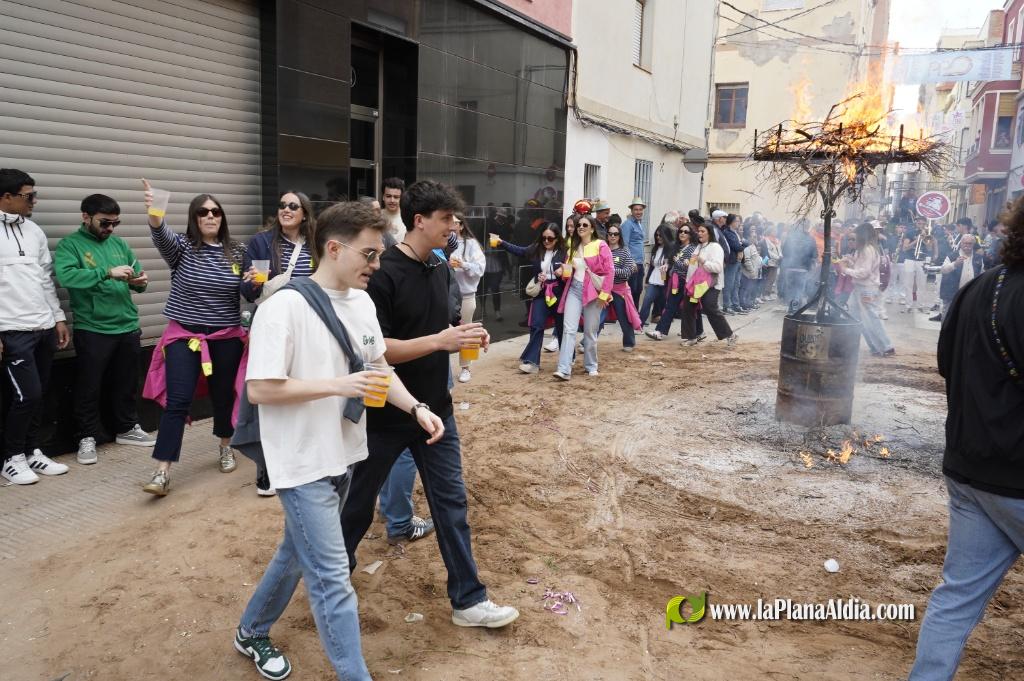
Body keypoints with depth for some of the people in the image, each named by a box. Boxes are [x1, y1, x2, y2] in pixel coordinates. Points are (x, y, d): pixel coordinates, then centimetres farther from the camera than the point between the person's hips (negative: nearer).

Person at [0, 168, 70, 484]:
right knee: (27, 395, -6)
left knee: (38, 395, 11)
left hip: (44, 328, 6)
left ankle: (32, 452, 24)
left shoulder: (34, 230, 12)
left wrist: (58, 318, 14)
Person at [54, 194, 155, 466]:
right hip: (92, 330, -5)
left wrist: (140, 281, -10)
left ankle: (127, 428, 31)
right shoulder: (69, 245, -6)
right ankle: (87, 437, 17)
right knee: (89, 387, 5)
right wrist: (108, 272, -30)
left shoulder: (120, 243, 10)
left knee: (127, 383, 16)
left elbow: (135, 276, 14)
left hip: (127, 327, 5)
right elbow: (65, 275, -23)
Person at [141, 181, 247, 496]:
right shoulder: (182, 246, -5)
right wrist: (154, 215, -50)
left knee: (223, 394, 14)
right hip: (184, 335, -2)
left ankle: (226, 447, 38)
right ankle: (162, 471, -6)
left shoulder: (237, 251, 3)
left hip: (227, 336, 2)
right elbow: (162, 236, -28)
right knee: (177, 401, -8)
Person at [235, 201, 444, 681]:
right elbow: (259, 389, -22)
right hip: (304, 462, -8)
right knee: (333, 580, -2)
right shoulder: (285, 306, -21)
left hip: (343, 454, 9)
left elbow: (378, 366, 12)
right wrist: (338, 385, -26)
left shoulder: (362, 302, 4)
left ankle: (251, 632, 47)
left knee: (299, 552, 24)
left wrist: (415, 408, -2)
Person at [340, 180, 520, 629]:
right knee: (359, 499, 15)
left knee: (451, 501, 8)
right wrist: (440, 341, -27)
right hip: (385, 414, -6)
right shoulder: (383, 273, -20)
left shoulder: (440, 269, 4)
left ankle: (467, 600, 18)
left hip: (435, 409, 6)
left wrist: (464, 336, -4)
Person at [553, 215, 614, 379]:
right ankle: (564, 369, -14)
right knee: (568, 329, -9)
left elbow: (610, 271, -10)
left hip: (593, 292, -4)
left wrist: (604, 294, -13)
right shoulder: (573, 247, 12)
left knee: (590, 332, 5)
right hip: (574, 290, 4)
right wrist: (562, 270, 0)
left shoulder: (600, 246, -6)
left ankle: (591, 366, 24)